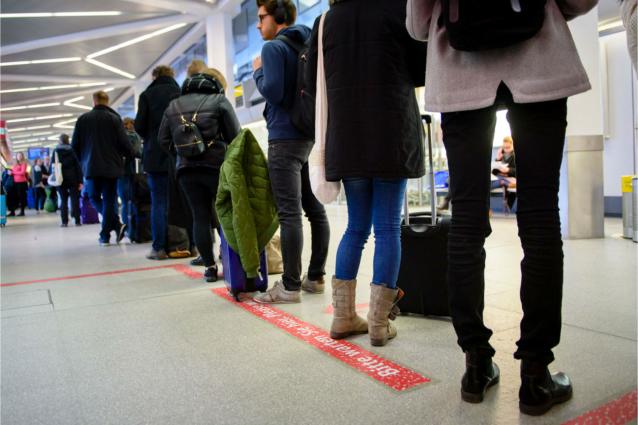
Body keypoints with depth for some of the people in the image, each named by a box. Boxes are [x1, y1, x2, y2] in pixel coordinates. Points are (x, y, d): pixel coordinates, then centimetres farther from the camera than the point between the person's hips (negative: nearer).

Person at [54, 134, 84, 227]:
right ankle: (77, 221, 0)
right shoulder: (72, 151, 1)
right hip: (72, 178, 0)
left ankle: (64, 221, 2)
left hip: (61, 179, 1)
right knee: (75, 199, 2)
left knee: (63, 200, 5)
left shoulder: (56, 151, 2)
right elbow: (78, 166, -2)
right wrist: (80, 181, -1)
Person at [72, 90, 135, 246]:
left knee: (95, 197, 14)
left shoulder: (83, 119, 4)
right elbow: (124, 142, -7)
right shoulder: (114, 118, -2)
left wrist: (82, 160, 22)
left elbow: (75, 145, 6)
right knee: (109, 200, 5)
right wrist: (132, 154, 12)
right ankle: (105, 235, 3)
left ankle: (116, 225, -5)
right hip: (111, 166, -1)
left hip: (91, 166, 1)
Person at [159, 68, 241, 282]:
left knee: (200, 217, 5)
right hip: (216, 166, -4)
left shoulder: (173, 105, 16)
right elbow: (235, 135, -4)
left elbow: (163, 139, 11)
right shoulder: (219, 100, 1)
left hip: (186, 169, 4)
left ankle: (209, 267, 6)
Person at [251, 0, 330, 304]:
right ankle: (316, 277, 15)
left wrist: (257, 71, 1)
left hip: (285, 139, -8)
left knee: (289, 214, -9)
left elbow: (272, 91, -15)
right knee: (315, 209, 8)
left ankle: (290, 286, -5)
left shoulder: (274, 47, -5)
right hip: (312, 136, 8)